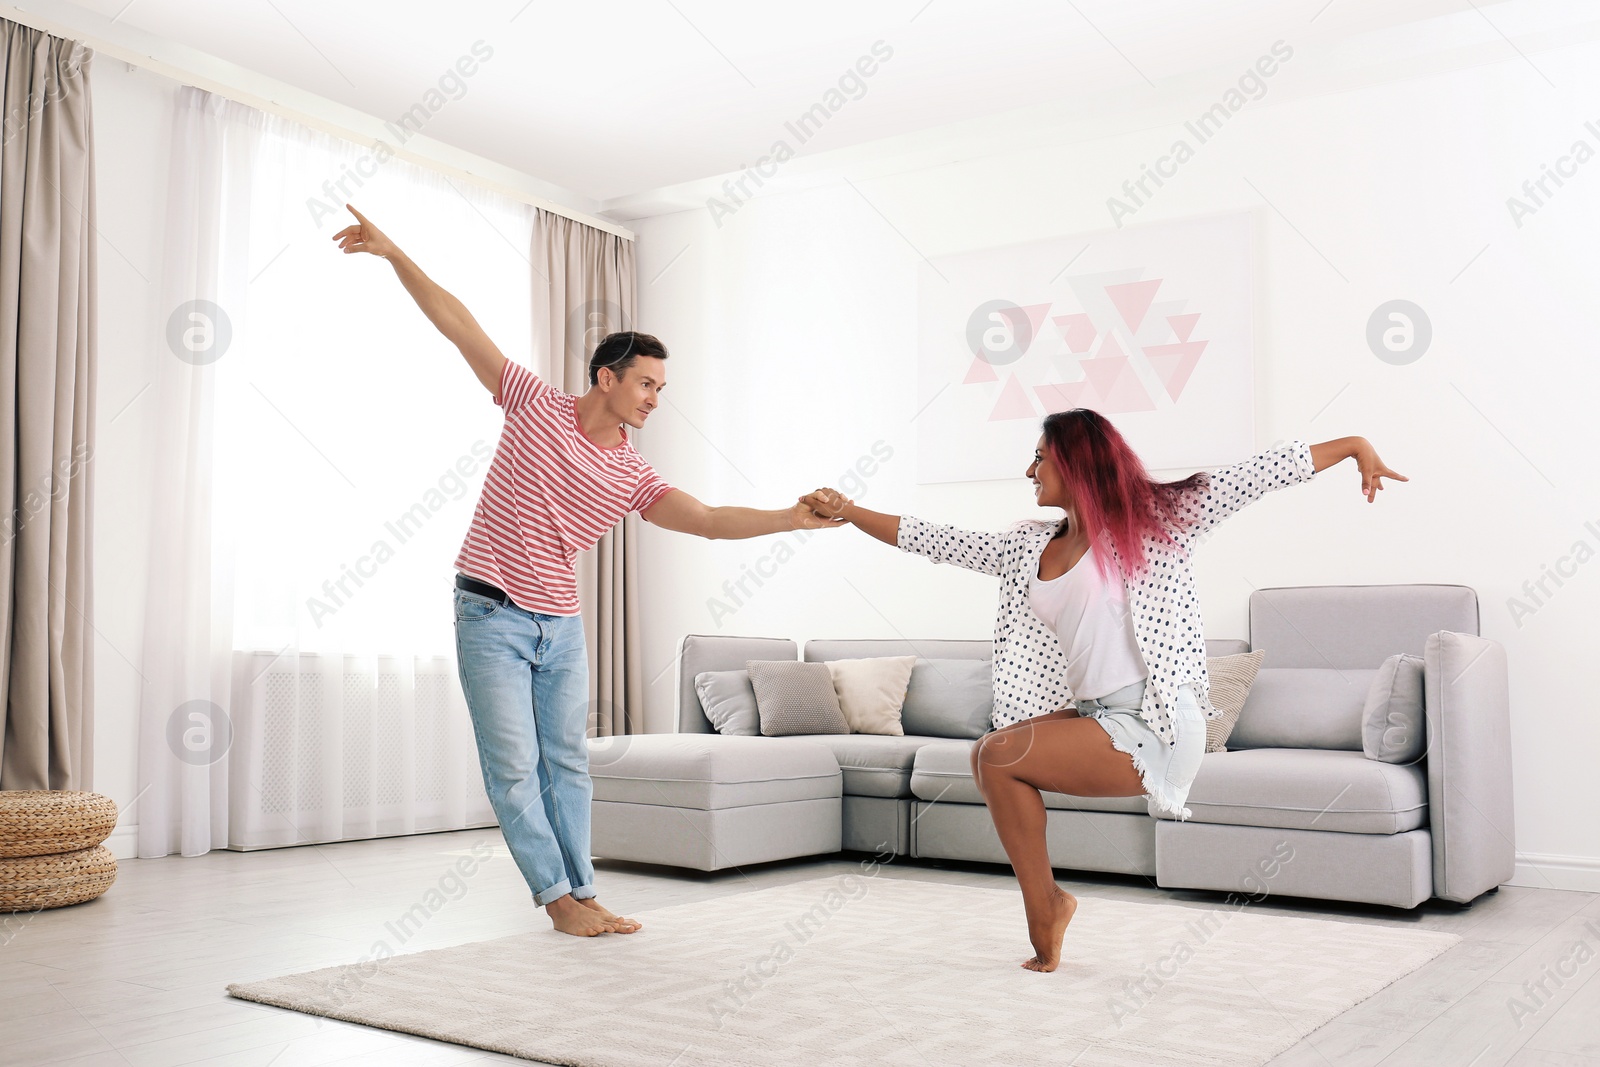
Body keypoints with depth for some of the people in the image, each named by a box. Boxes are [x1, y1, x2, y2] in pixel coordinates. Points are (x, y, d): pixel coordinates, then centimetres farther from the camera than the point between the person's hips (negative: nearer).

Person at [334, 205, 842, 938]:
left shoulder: (632, 478, 1)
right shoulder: (535, 404, -5)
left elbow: (709, 520, -12)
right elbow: (458, 325, -4)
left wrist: (790, 518, -25)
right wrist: (392, 253, -7)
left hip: (561, 625, 4)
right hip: (493, 615, -4)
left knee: (567, 762, 8)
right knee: (514, 766, -3)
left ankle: (582, 893, 16)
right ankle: (558, 897, 6)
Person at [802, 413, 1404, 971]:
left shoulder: (1152, 521, -1)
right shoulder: (1030, 548, 15)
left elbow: (1257, 475, -1)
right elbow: (936, 541, 16)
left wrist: (1352, 445, -2)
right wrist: (847, 512, 12)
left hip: (1153, 728, -7)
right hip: (1092, 714, 7)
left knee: (1001, 754, -16)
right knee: (988, 754, -9)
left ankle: (1043, 910, -2)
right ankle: (1048, 899, 5)